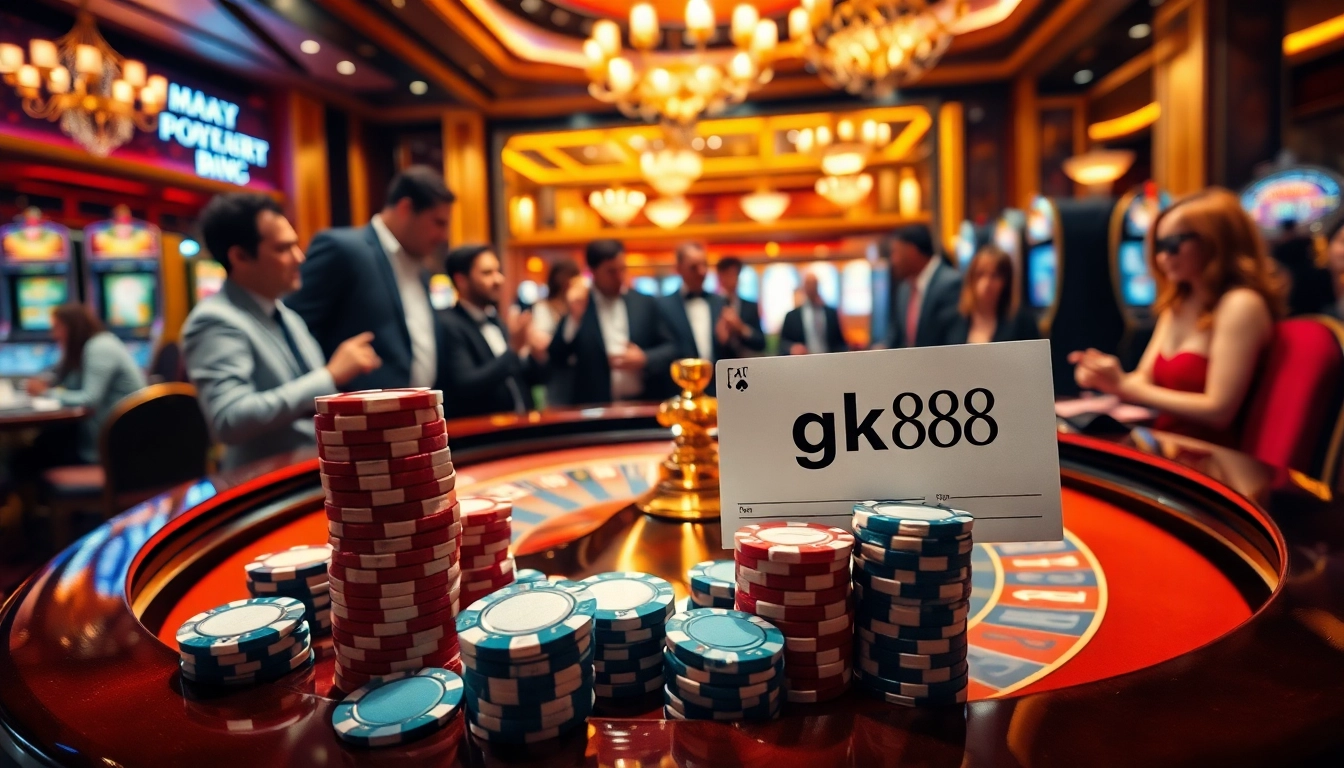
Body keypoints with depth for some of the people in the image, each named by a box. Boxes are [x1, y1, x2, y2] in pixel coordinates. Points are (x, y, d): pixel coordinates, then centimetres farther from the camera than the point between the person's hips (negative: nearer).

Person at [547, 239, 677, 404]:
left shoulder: (646, 303, 8)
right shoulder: (578, 307, 2)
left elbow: (670, 348, 11)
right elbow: (556, 362, -3)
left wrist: (645, 359, -8)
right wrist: (574, 317, -12)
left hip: (645, 405, 2)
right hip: (596, 410, -2)